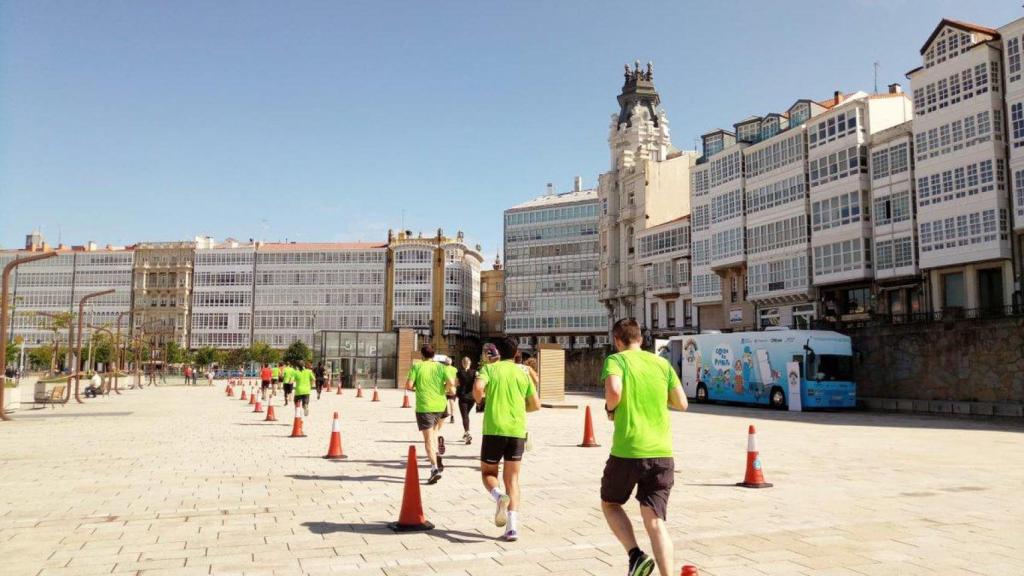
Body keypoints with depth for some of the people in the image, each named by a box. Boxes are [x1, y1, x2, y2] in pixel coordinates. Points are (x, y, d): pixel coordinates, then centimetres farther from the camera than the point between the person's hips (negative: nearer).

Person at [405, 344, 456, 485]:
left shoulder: (416, 366, -3)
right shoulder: (440, 366, 3)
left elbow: (408, 385, -10)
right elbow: (451, 383, -8)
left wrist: (415, 387, 12)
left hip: (424, 407, -4)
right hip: (440, 405, 4)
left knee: (428, 439, -4)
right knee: (434, 431, 29)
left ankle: (435, 468, -17)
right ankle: (436, 455, 13)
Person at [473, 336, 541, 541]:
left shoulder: (490, 368, 3)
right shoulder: (523, 373, 12)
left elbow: (478, 387, -16)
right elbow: (536, 405, 12)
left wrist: (479, 399, 5)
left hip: (494, 429, -2)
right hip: (517, 431, 2)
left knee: (488, 473, 15)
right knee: (512, 480, 9)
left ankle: (499, 497, -18)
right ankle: (512, 527, -5)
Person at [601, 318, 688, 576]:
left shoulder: (616, 359, -2)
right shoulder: (662, 362, 11)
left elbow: (614, 390, -22)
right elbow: (681, 403, 12)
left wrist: (611, 409, -1)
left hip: (627, 451, -3)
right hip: (662, 452, 4)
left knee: (609, 503, 19)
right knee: (655, 520, 4)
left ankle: (636, 555, 0)